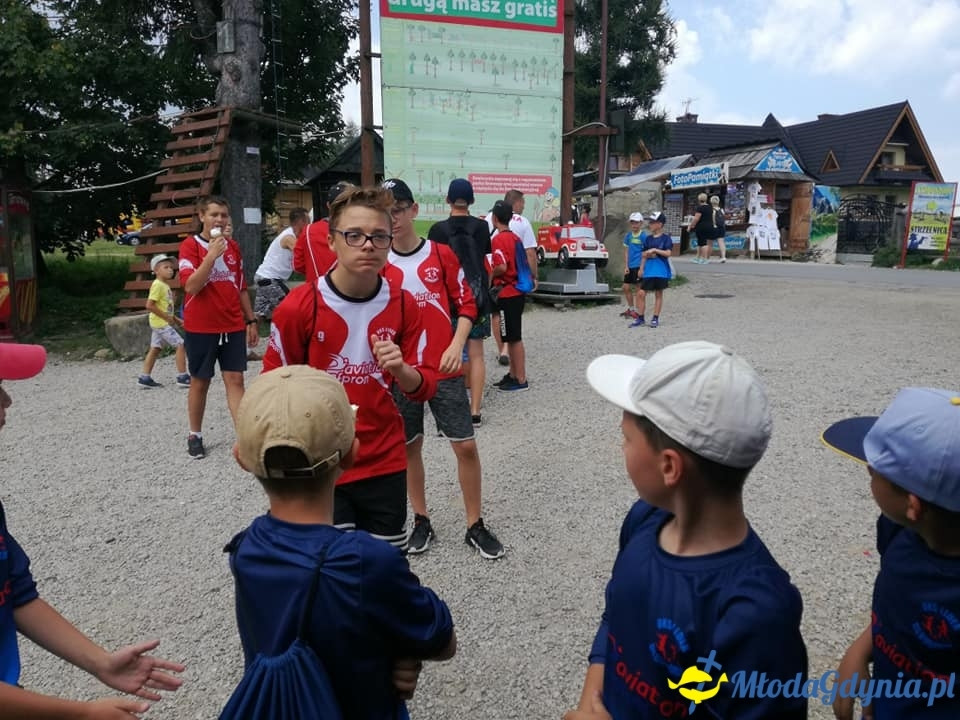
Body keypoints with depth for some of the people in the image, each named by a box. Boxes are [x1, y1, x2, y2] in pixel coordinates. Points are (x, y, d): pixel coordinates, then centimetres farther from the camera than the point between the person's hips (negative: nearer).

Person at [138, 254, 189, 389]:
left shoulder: (165, 285, 13)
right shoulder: (157, 285, -15)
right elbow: (150, 305, -22)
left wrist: (176, 319, 13)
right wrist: (167, 317, -19)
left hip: (162, 323, 10)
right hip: (161, 323, -10)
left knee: (155, 349, 11)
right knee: (180, 345, -10)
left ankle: (145, 378, 16)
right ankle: (182, 377, -8)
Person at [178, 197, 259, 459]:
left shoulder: (233, 246, 8)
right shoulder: (190, 246, -7)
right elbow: (191, 286, -19)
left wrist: (251, 321, 11)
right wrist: (212, 255, -25)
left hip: (233, 326, 3)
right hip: (201, 327, -3)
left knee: (235, 380, 0)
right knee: (200, 382, 9)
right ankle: (194, 435, 25)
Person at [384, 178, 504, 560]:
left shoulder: (442, 254, -1)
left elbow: (466, 304, 1)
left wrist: (456, 345, -13)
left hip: (444, 369, -1)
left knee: (466, 446, 2)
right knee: (410, 448, 10)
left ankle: (475, 525, 18)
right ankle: (421, 521, 29)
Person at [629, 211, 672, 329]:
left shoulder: (666, 238, -3)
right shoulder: (648, 238, 10)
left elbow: (668, 253, -12)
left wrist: (655, 250, -17)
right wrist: (641, 268, 6)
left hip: (661, 271, -4)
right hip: (648, 270, 4)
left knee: (658, 294, 6)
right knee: (641, 293, -3)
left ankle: (655, 318, 13)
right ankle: (640, 318, 6)